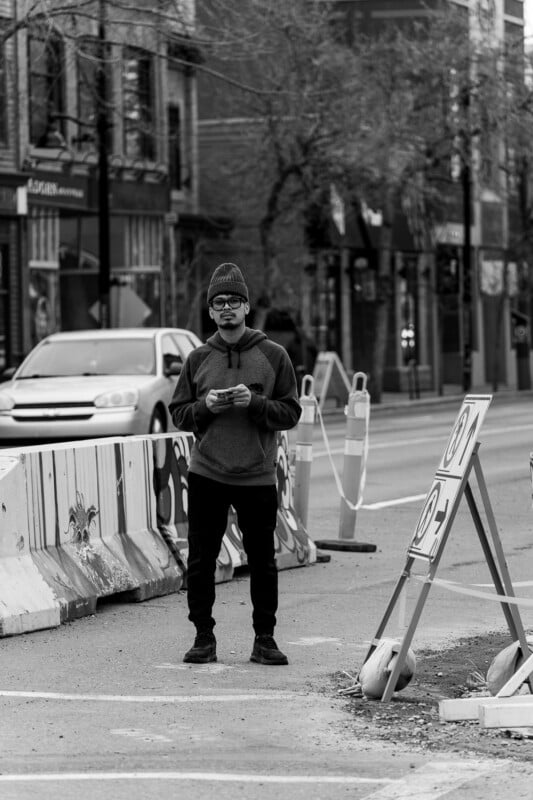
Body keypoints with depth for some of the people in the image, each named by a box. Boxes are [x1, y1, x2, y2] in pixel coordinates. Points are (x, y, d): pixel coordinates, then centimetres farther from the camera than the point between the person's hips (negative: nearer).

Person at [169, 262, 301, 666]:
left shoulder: (273, 355, 2)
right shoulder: (198, 359, 7)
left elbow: (291, 413, 0)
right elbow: (178, 414, 10)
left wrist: (254, 402, -15)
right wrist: (206, 407, -9)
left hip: (258, 477, -1)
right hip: (207, 474, 1)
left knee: (263, 561, 3)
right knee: (200, 560, 2)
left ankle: (265, 638, 12)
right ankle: (204, 637, 12)